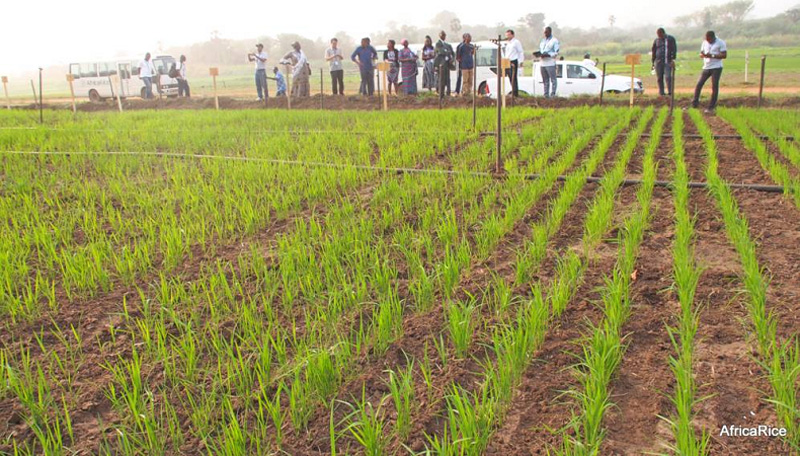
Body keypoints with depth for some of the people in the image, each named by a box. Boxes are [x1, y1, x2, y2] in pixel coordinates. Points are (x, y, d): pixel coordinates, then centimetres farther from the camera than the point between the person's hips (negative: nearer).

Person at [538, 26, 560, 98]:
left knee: (553, 79, -7)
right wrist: (539, 54, 1)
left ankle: (552, 94, -7)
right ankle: (546, 95, 11)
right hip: (542, 63, 7)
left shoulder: (554, 40, -1)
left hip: (550, 63, -7)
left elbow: (556, 52, -9)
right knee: (545, 80, 8)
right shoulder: (542, 41, 21)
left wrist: (547, 55, -20)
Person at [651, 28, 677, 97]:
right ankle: (661, 92, 11)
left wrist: (673, 59, -11)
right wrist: (653, 63, 12)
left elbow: (674, 49, 1)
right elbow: (653, 52, 16)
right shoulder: (656, 40, 12)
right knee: (659, 78, 3)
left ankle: (670, 92, -11)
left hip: (668, 61, -3)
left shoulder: (671, 39, 5)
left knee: (668, 76, -14)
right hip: (658, 62, 3)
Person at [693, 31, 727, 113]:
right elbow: (701, 54, 14)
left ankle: (711, 107, -2)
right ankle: (695, 103, 6)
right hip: (706, 67, 5)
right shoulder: (704, 43, 10)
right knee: (699, 84, -3)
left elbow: (724, 55, -10)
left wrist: (712, 55, -20)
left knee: (714, 86, -5)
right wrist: (703, 55, -11)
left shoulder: (720, 43, -6)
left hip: (716, 68, -5)